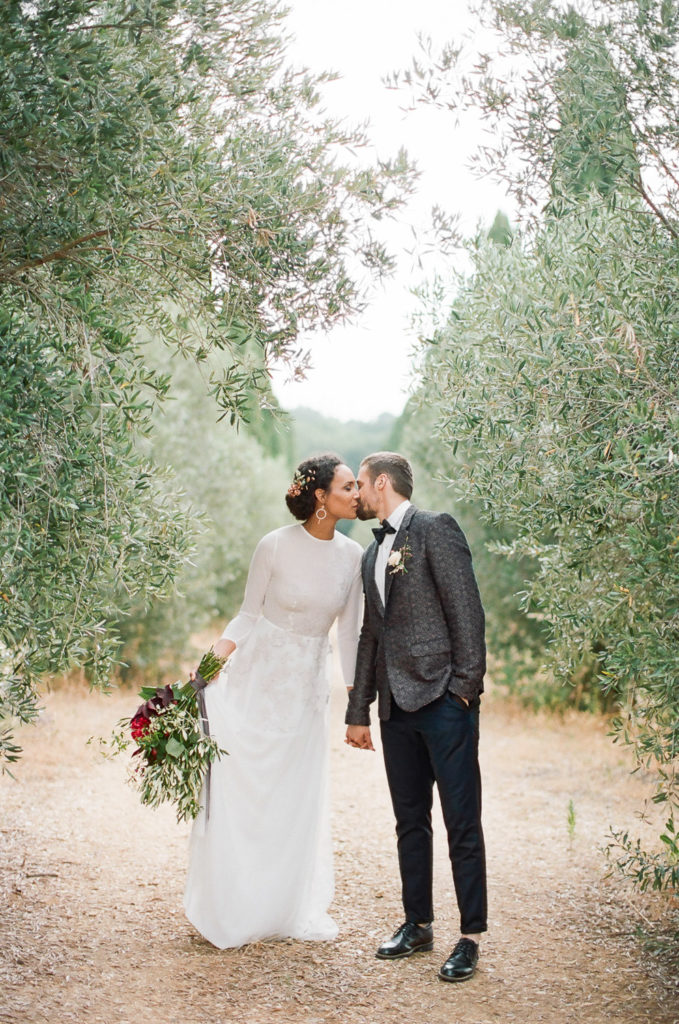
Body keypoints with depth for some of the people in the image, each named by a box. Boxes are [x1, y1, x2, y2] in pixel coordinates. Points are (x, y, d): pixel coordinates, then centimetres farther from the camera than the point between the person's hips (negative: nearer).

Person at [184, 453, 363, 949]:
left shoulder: (352, 555, -2)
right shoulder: (276, 546, -14)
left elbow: (349, 632, 4)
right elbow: (248, 615, -4)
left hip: (307, 689, 4)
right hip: (255, 679, -3)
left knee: (298, 801, 9)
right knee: (238, 792, 1)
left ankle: (291, 909, 25)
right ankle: (233, 911, 18)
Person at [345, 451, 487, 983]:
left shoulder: (435, 529, -5)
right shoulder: (373, 554, 19)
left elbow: (467, 613, -11)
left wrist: (466, 689, -15)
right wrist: (358, 712, 20)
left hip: (443, 701, -8)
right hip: (397, 706, 8)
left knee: (462, 823, -1)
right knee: (410, 820, 13)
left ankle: (471, 937, 7)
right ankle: (418, 924, 25)